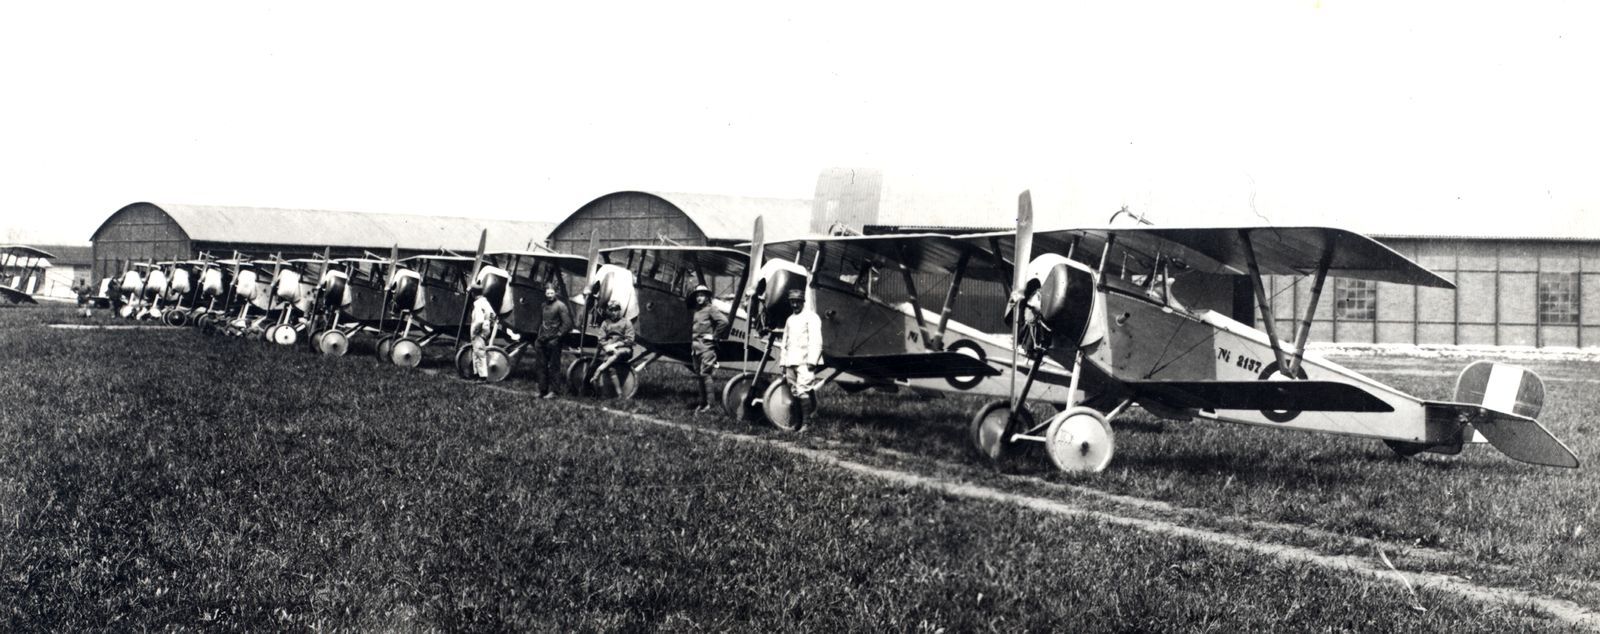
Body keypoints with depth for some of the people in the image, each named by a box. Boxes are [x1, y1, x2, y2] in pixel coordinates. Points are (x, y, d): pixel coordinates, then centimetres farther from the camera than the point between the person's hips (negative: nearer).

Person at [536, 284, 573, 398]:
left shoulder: (560, 306, -7)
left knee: (554, 366, -3)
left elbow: (567, 324, -10)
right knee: (542, 366, 8)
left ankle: (552, 391, 0)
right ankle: (542, 390, 14)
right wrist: (539, 337, 16)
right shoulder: (543, 306, 14)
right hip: (543, 341, 7)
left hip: (553, 341, -7)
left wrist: (557, 335, -11)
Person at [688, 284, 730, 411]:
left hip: (706, 345, -8)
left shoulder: (711, 308, -5)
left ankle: (709, 404, -13)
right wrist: (692, 345, 16)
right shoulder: (696, 311, 19)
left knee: (705, 374, -13)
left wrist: (715, 336, -11)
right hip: (695, 346, 8)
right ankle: (702, 403, 14)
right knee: (699, 375, 9)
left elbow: (724, 321, -17)